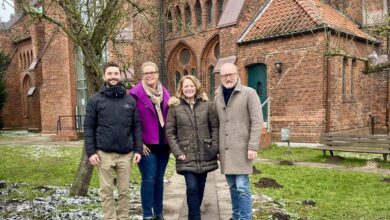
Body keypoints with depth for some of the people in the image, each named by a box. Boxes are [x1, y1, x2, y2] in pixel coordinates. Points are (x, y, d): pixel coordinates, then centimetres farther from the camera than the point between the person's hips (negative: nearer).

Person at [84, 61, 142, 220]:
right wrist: (91, 152, -7)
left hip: (125, 154, 2)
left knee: (124, 191, 10)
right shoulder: (95, 100, 1)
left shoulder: (130, 100, 6)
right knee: (106, 191, 7)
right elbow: (89, 128, 0)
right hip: (104, 154, -1)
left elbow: (137, 127, 7)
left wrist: (138, 149, 0)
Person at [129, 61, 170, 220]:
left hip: (163, 144, 5)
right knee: (149, 180, -2)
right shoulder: (136, 93, -7)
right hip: (147, 145, -5)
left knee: (159, 180, 13)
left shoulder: (164, 92, 11)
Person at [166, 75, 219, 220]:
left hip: (205, 155, 2)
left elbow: (215, 127, 6)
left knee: (200, 187, 12)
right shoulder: (175, 107, 0)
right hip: (186, 156, -2)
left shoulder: (206, 105, 5)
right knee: (192, 188, -9)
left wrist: (214, 148, -4)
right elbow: (170, 132, -1)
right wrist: (177, 152, -10)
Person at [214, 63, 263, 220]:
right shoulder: (218, 97, 12)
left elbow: (257, 122, -10)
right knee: (232, 187, 14)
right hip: (225, 150, 5)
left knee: (242, 187, -6)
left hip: (242, 149, -5)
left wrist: (253, 147, -16)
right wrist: (217, 148, 12)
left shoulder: (249, 93, -4)